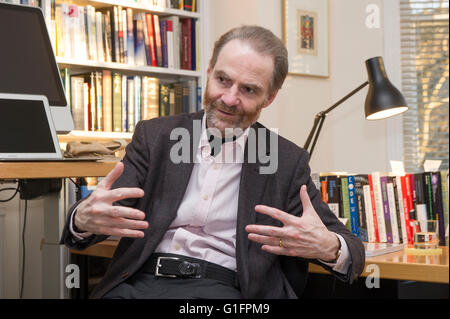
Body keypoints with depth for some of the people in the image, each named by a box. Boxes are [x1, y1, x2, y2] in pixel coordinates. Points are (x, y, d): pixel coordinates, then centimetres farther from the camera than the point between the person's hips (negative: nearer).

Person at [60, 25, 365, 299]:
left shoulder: (288, 161, 9)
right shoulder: (155, 136, 12)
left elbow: (352, 251, 7)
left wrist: (329, 247, -18)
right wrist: (84, 219, -21)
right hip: (142, 280, 1)